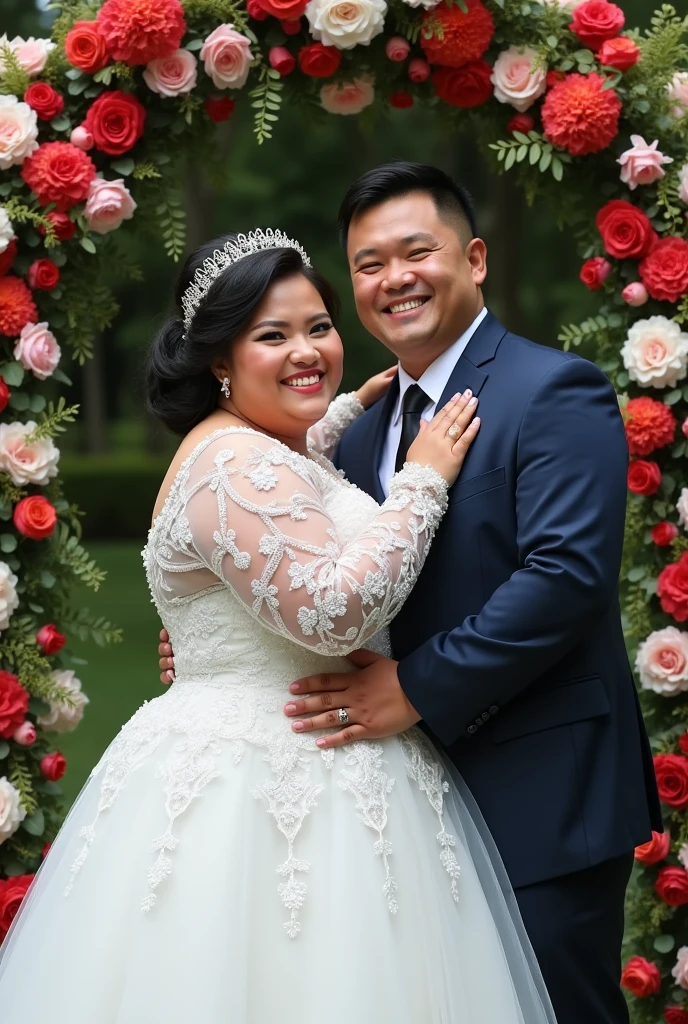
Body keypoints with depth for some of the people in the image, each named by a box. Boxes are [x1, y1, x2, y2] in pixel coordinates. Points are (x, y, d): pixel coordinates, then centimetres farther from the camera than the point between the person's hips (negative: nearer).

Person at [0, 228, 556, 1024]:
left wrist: (356, 407, 32)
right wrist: (422, 480, -18)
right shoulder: (237, 467, -18)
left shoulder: (256, 450, 15)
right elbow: (329, 613, -26)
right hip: (270, 788, -11)